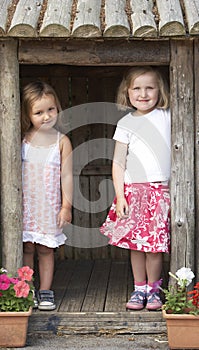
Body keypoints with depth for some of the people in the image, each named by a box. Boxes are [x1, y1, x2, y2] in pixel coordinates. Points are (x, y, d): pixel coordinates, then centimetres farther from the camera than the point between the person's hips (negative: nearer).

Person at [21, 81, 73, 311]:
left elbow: (66, 176, -1)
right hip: (26, 204, 1)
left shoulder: (62, 141, -1)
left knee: (46, 249, 6)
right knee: (27, 248, 4)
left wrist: (66, 206, -4)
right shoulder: (22, 139, 1)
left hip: (50, 206, -1)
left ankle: (45, 291, 15)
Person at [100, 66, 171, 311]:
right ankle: (139, 288, 18)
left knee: (155, 244, -1)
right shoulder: (126, 123, 4)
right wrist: (119, 196, -4)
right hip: (133, 190, 0)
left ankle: (153, 289, 16)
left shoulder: (167, 117, 5)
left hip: (161, 190, 0)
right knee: (136, 243, 4)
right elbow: (118, 163, 2)